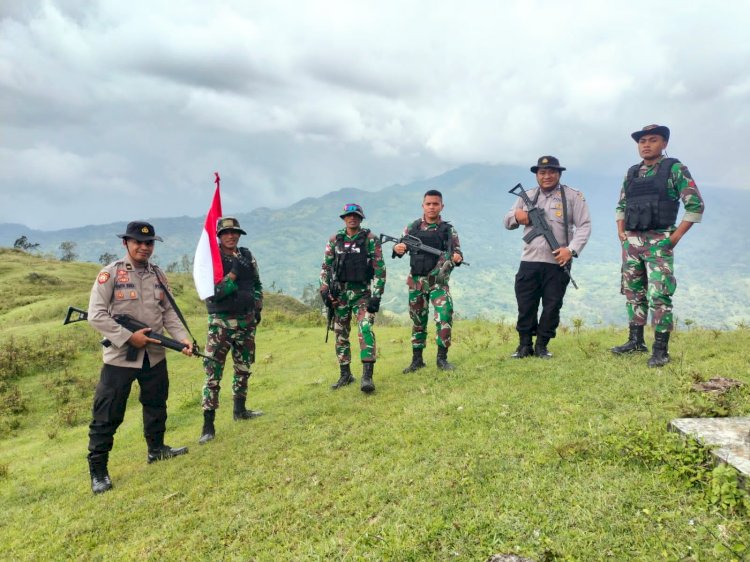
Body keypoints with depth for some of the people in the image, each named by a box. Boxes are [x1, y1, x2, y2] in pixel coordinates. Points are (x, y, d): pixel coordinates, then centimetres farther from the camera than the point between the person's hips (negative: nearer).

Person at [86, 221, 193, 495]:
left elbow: (169, 312, 9)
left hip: (155, 355, 6)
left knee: (156, 404, 20)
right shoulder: (111, 273, -10)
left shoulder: (158, 275, 7)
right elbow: (96, 315, -14)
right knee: (107, 415, 1)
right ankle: (98, 470, 15)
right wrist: (128, 337, -19)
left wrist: (182, 338, -6)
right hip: (120, 356, -5)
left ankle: (156, 449, 39)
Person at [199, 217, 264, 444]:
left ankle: (239, 410, 33)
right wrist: (233, 275, -23)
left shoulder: (247, 256, 7)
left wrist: (257, 308, 8)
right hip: (221, 323, -5)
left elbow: (257, 284, 18)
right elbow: (212, 294, -17)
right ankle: (208, 424, -2)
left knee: (243, 369, 17)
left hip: (246, 322, 6)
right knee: (213, 374, -6)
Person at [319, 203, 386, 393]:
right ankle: (345, 374, 21)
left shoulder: (371, 239, -3)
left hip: (362, 293, -4)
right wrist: (325, 291, -1)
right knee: (341, 335, 9)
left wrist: (376, 296, -12)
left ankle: (367, 376, -19)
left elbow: (380, 269, -5)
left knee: (366, 330, -19)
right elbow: (325, 267, 10)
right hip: (339, 293, 4)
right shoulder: (334, 240, 7)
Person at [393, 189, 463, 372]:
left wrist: (457, 257, -28)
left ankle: (442, 358, -3)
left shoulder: (448, 229, 0)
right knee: (417, 321, 10)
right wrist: (397, 249, -19)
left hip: (438, 281, -2)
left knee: (445, 317, -16)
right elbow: (400, 247, 6)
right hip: (416, 281, 2)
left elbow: (456, 252, -4)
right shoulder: (412, 227, 6)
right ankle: (417, 359, 21)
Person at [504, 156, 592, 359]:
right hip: (529, 261, 2)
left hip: (558, 264, -2)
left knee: (552, 307, 5)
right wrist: (516, 216, -7)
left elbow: (584, 226, -2)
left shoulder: (573, 196, 4)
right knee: (525, 306, 4)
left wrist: (571, 249, -17)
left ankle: (541, 346, 18)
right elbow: (507, 222, 17)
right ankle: (524, 345, 17)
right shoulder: (527, 196, 13)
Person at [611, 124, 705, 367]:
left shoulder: (675, 169, -1)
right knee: (633, 293, 11)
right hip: (631, 242, 6)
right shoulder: (632, 173, 14)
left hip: (658, 243, -6)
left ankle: (661, 349, -4)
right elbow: (621, 206, 22)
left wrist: (675, 237, -10)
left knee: (659, 296, -10)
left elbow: (696, 205, -4)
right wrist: (621, 232, 8)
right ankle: (636, 341, 21)